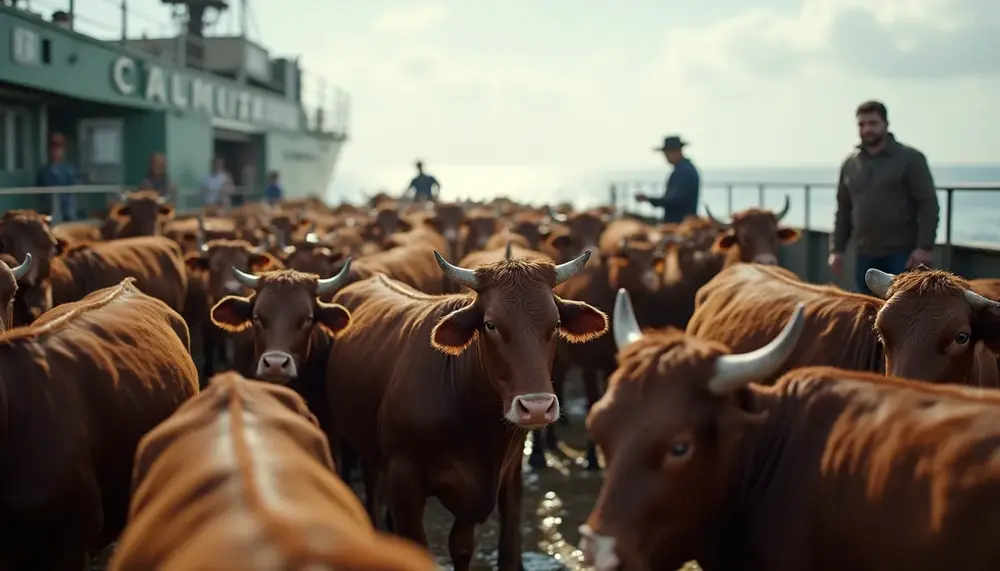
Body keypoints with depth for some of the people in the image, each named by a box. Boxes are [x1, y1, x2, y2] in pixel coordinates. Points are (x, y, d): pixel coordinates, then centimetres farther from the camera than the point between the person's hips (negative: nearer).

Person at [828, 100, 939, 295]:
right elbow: (843, 210, 14)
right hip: (866, 254, 5)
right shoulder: (850, 164, 10)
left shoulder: (910, 158, -3)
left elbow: (928, 204, -8)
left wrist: (925, 247, -16)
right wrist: (837, 249, 8)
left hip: (903, 253, -4)